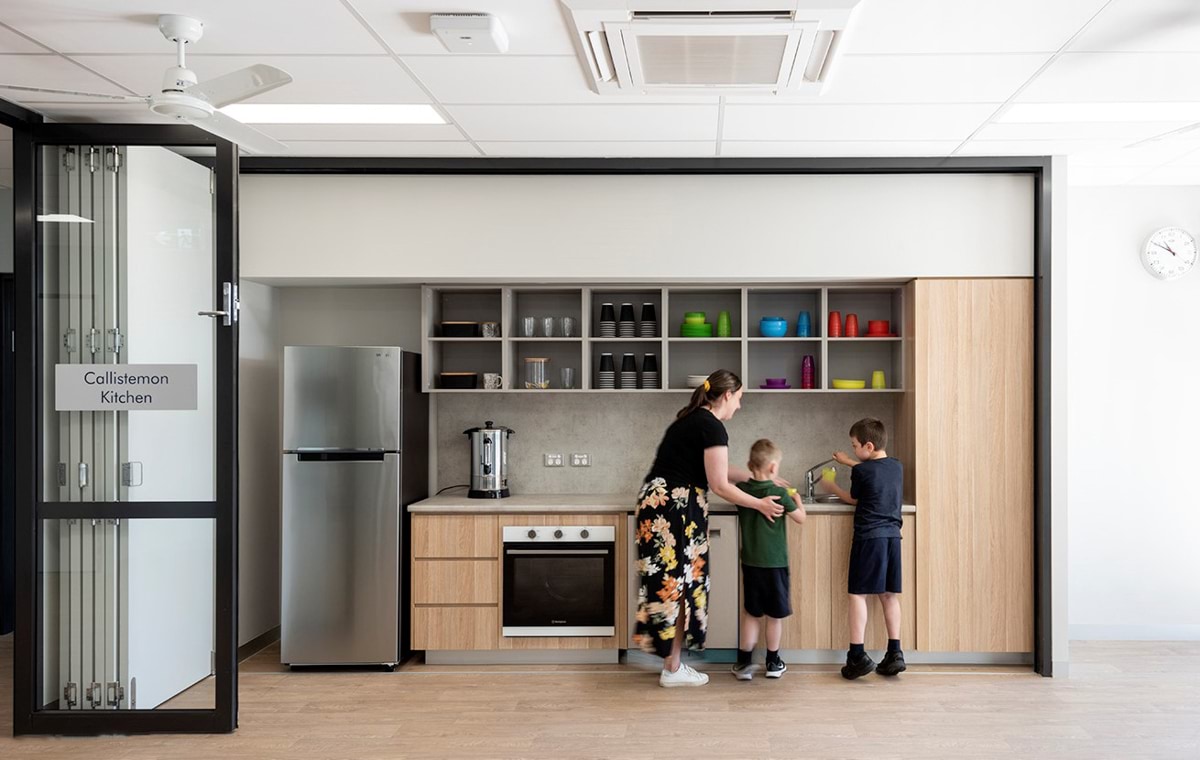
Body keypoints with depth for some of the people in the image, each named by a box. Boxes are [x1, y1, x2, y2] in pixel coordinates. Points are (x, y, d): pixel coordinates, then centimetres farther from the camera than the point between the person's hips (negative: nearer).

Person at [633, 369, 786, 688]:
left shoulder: (692, 419, 18)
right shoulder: (712, 427, -11)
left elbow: (717, 469, 24)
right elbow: (719, 485, -12)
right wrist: (760, 504, -1)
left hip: (658, 504, 9)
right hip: (676, 509, -9)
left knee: (673, 584, 11)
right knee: (677, 585, -2)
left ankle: (672, 661, 16)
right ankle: (672, 670, 6)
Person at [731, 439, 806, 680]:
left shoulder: (742, 490, -2)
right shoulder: (779, 493, -13)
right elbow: (801, 518, -1)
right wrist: (796, 499, 15)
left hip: (749, 562, 4)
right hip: (775, 563, -3)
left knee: (751, 613, 13)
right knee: (775, 615, 10)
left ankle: (743, 663, 10)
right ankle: (773, 663, 21)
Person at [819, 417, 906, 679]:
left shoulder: (861, 471, -9)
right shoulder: (897, 467, 10)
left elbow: (853, 499, 9)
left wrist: (831, 486, 26)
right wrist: (848, 462, 41)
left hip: (868, 537, -6)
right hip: (893, 536, 6)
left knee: (858, 594, -2)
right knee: (889, 595, 12)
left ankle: (857, 655, -5)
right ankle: (894, 652, 12)